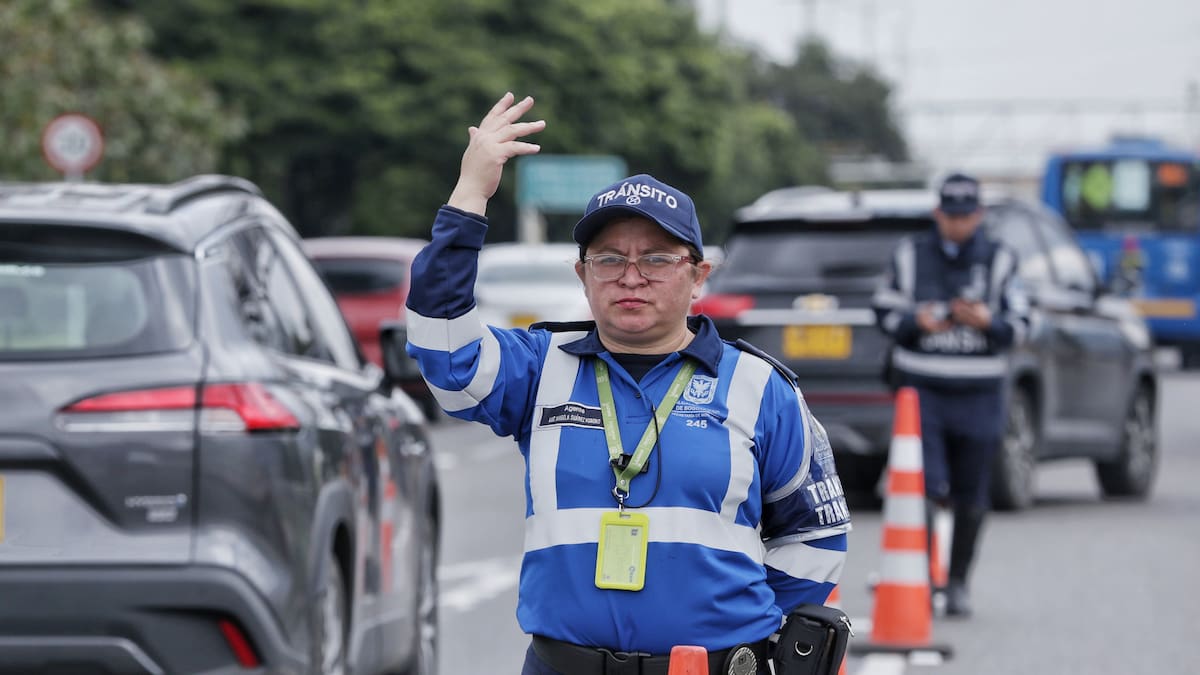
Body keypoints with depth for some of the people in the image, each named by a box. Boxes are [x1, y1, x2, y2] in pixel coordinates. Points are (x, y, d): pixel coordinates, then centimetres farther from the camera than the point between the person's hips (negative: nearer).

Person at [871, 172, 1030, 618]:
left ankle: (958, 582, 20)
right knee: (927, 488, -14)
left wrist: (987, 321, -17)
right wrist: (916, 321, -13)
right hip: (922, 389, -1)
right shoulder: (910, 256, 6)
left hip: (978, 396, 1)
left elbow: (1020, 326, 4)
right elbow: (884, 312, 7)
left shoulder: (999, 262, 6)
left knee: (970, 498, 6)